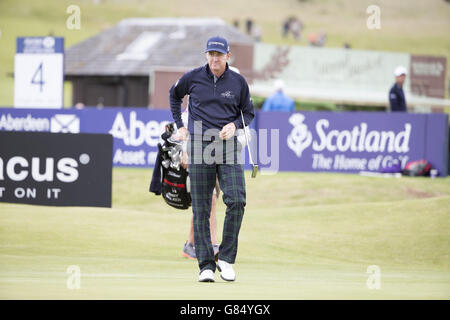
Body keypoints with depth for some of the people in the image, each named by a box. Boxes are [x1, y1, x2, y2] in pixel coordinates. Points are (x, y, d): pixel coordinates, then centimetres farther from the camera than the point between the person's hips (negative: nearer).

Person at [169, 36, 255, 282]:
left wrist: (234, 125, -5)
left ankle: (226, 258, -2)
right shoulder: (193, 78, 2)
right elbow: (174, 94, 23)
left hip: (228, 146, 0)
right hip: (199, 145, 0)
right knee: (201, 209, -2)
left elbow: (248, 113, 15)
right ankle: (206, 265, 2)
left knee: (236, 201, -15)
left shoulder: (238, 82, 3)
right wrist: (179, 125, 17)